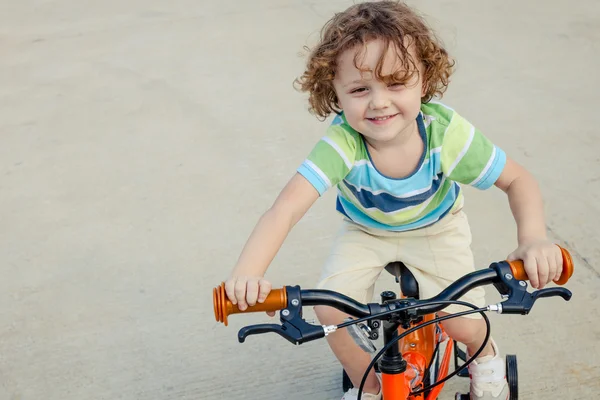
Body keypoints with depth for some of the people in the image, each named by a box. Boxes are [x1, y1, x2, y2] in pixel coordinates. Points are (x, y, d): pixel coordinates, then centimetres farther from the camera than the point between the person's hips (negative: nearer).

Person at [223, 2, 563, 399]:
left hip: (436, 230, 0)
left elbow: (518, 180, -20)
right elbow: (287, 207, -46)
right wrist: (247, 274, -62)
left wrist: (533, 239, -39)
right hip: (365, 232, 1)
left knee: (462, 322, -14)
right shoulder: (342, 144, -36)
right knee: (332, 309, -17)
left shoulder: (446, 132, -32)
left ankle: (485, 353, 27)